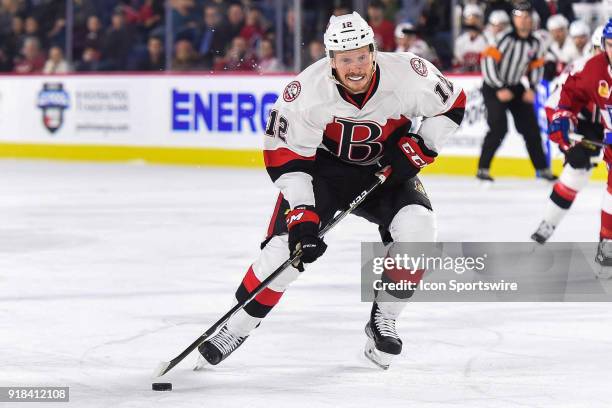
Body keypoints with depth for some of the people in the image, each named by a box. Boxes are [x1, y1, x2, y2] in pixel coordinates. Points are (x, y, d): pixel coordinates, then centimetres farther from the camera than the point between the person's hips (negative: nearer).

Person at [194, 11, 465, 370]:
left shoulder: (406, 75, -26)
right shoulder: (308, 90, -29)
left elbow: (452, 104, -6)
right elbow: (284, 155, -22)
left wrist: (421, 146, -17)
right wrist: (301, 214, -28)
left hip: (387, 169, 2)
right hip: (324, 166, -1)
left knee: (417, 227, -24)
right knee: (288, 243, -17)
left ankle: (383, 320, -5)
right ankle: (237, 328, 2)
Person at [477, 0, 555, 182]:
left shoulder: (534, 43, 0)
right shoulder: (506, 38, -20)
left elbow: (536, 67, 12)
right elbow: (488, 61, -24)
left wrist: (532, 88, -3)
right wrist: (499, 89, -23)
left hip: (516, 88, 6)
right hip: (494, 87, -6)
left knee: (531, 128, 7)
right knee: (499, 128, -19)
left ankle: (542, 168, 19)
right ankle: (483, 169, -10)